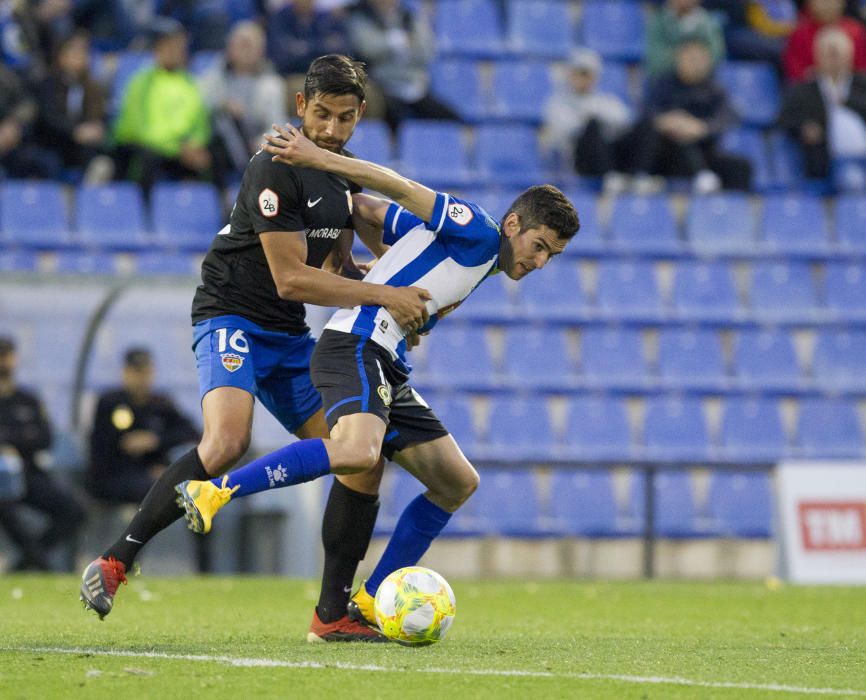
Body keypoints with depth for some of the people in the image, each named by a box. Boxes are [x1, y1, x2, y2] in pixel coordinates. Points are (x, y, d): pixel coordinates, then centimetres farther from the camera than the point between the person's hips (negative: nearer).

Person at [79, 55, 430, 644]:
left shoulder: (346, 176, 10)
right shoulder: (276, 170, -17)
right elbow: (290, 279, -21)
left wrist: (394, 304, 4)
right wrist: (382, 294, -20)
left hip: (290, 337, 8)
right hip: (231, 316, -8)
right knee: (227, 442, -33)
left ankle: (334, 614, 6)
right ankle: (116, 561, -24)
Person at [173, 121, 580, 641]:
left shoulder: (478, 265, 24)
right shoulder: (475, 232, -3)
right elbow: (399, 187, -12)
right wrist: (317, 158, -18)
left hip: (386, 366, 10)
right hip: (355, 345, -10)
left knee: (458, 483, 9)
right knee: (357, 451, -37)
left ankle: (367, 604, 9)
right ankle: (215, 492, -32)